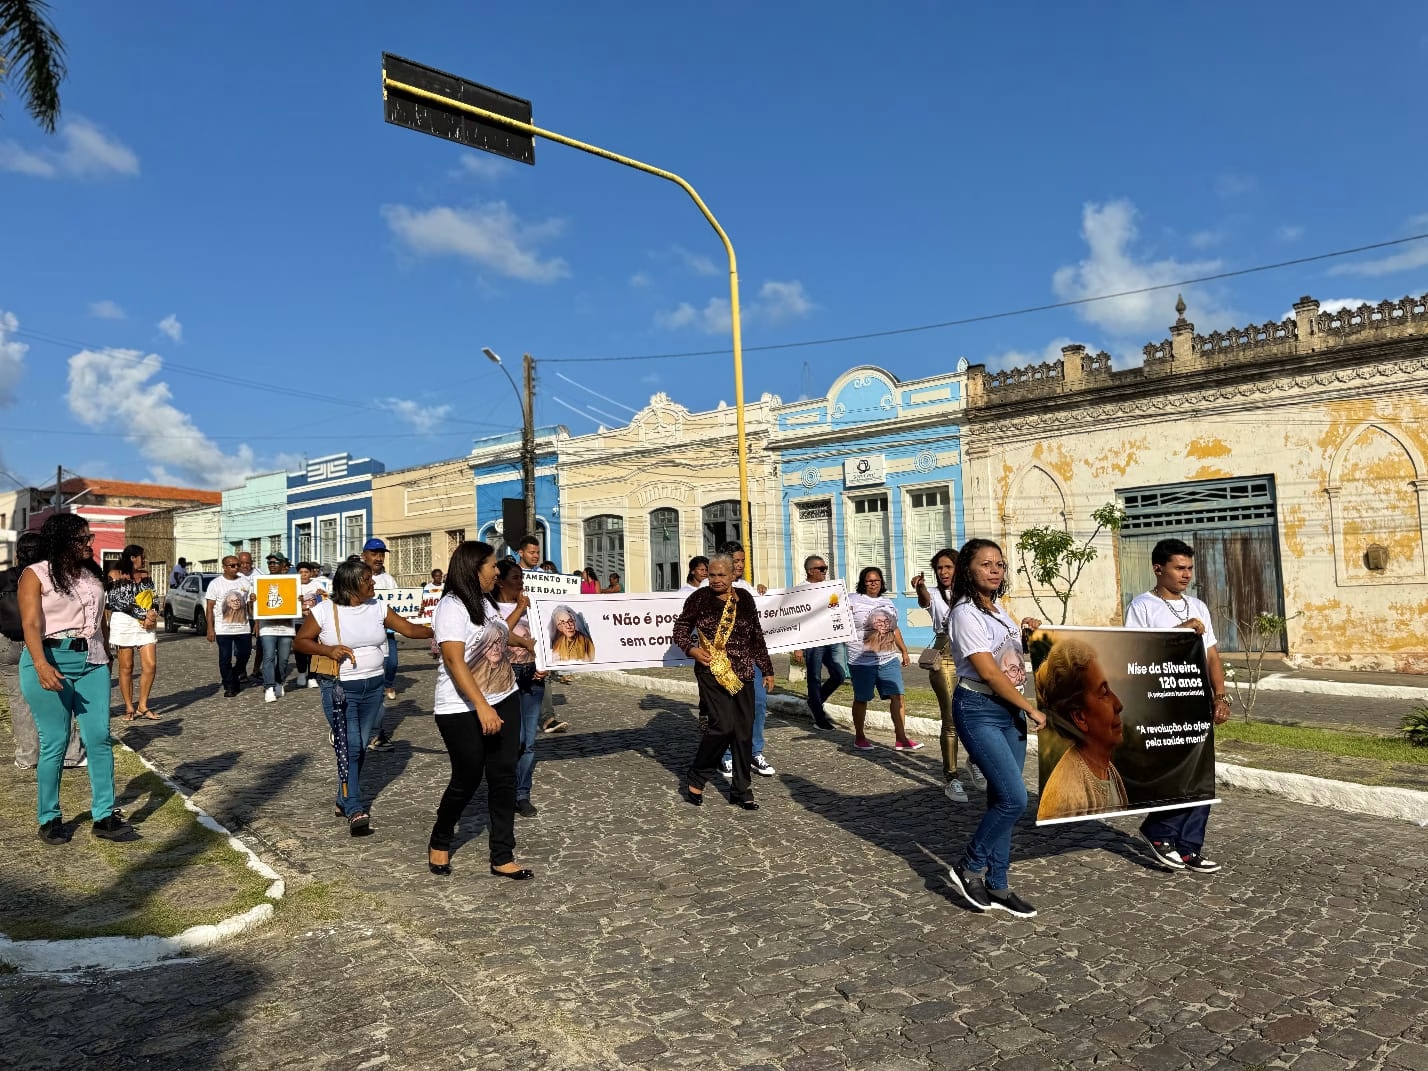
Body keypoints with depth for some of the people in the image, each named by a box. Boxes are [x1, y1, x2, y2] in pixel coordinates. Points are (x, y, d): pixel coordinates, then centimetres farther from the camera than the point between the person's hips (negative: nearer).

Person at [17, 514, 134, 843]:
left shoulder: (92, 574, 14)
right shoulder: (36, 575, -3)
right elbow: (31, 624, -13)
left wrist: (106, 654, 21)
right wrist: (41, 664, -26)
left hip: (92, 662, 5)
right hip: (51, 662, -5)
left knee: (100, 738, 0)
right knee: (55, 743, 0)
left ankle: (104, 817, 6)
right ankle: (49, 819, 16)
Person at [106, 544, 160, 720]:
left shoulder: (146, 576, 15)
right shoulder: (117, 578, -3)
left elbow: (154, 600, 15)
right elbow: (122, 603, -11)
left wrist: (152, 616, -4)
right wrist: (145, 614, -14)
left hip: (146, 624, 5)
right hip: (124, 624, -5)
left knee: (151, 665, -3)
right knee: (126, 667, 2)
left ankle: (142, 706, 8)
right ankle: (129, 708, 11)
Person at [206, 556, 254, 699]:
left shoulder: (246, 582, 8)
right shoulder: (215, 583, -1)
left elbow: (250, 604, 17)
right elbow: (210, 607, -2)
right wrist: (210, 629, -7)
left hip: (243, 628, 3)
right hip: (223, 629, -3)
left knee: (243, 656, 6)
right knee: (225, 659, 1)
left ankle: (235, 679, 30)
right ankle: (229, 687, 10)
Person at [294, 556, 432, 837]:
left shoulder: (378, 608, 2)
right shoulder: (324, 611, -9)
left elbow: (410, 629, 2)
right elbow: (300, 641, -1)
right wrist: (329, 650, -17)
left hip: (373, 686, 5)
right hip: (339, 688, -4)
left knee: (360, 747, 13)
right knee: (348, 747, -9)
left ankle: (344, 800, 29)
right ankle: (355, 810, -6)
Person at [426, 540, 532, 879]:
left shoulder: (483, 602, 11)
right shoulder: (452, 606, -15)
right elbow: (454, 660, -24)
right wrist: (482, 707, -29)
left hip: (504, 701, 8)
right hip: (464, 711, -8)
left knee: (503, 777, 6)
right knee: (467, 779, 4)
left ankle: (502, 857, 14)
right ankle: (439, 843, 31)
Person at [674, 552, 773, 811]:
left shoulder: (745, 599, 7)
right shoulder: (700, 597, -3)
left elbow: (756, 637, 13)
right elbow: (681, 626, 5)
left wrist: (767, 669, 14)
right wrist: (691, 649, -13)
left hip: (742, 673, 4)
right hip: (712, 671, -4)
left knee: (743, 731, 6)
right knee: (722, 726, -15)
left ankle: (741, 789, 18)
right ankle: (696, 779, 8)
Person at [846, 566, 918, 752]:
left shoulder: (888, 602, 15)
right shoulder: (853, 600, -4)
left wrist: (904, 650, 22)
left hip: (889, 659, 5)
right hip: (862, 660, -5)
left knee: (897, 696, -1)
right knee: (861, 699, 5)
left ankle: (901, 738, 5)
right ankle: (859, 737, 20)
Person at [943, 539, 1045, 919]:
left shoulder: (998, 610, 12)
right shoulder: (966, 613, -14)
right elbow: (988, 672, -18)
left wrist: (1026, 635, 6)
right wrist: (1031, 709, -12)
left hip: (1009, 710, 8)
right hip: (979, 710, -8)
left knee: (1003, 799, 9)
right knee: (1014, 798, -12)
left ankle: (997, 886, 19)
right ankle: (969, 868, 8)